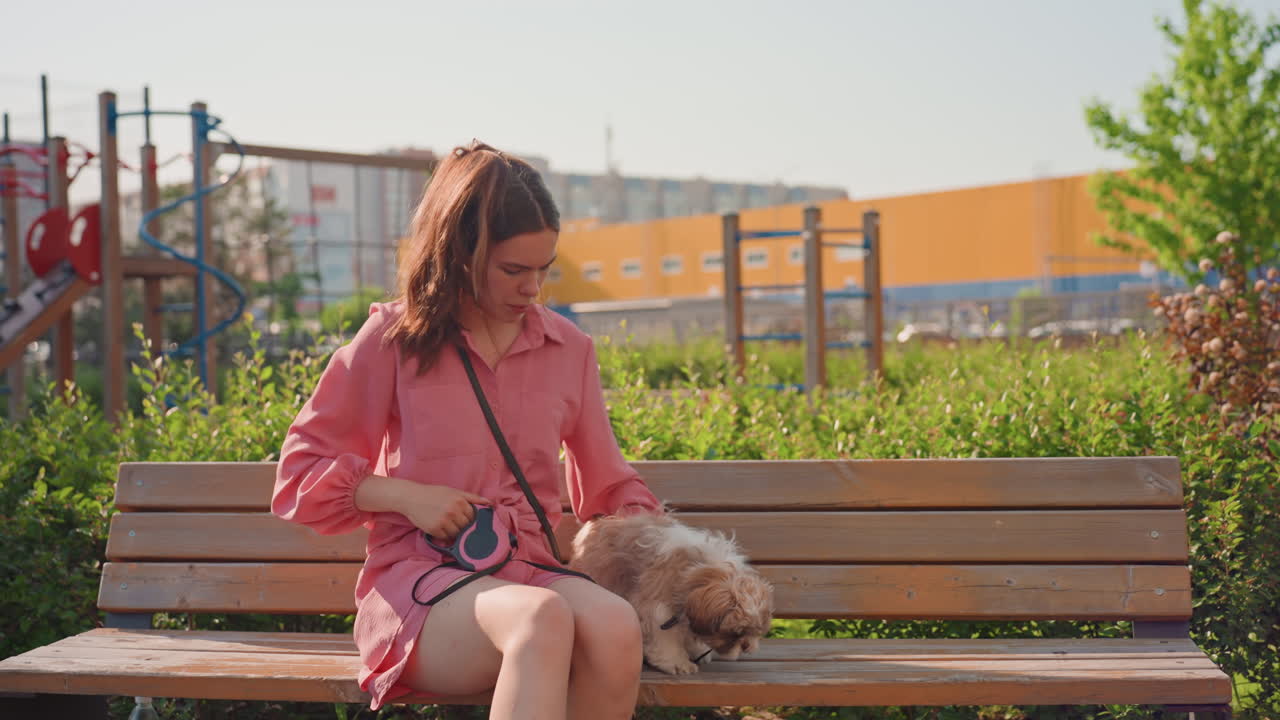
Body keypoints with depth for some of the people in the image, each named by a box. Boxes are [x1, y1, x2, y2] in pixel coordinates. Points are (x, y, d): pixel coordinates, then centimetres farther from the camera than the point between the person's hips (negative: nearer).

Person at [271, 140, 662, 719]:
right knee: (543, 620, -39)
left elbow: (610, 487, 25)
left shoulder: (569, 349, 13)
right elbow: (300, 476, 7)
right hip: (416, 582, -3)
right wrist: (405, 495, -9)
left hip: (529, 573, 4)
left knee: (615, 624, -35)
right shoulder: (395, 338, 4)